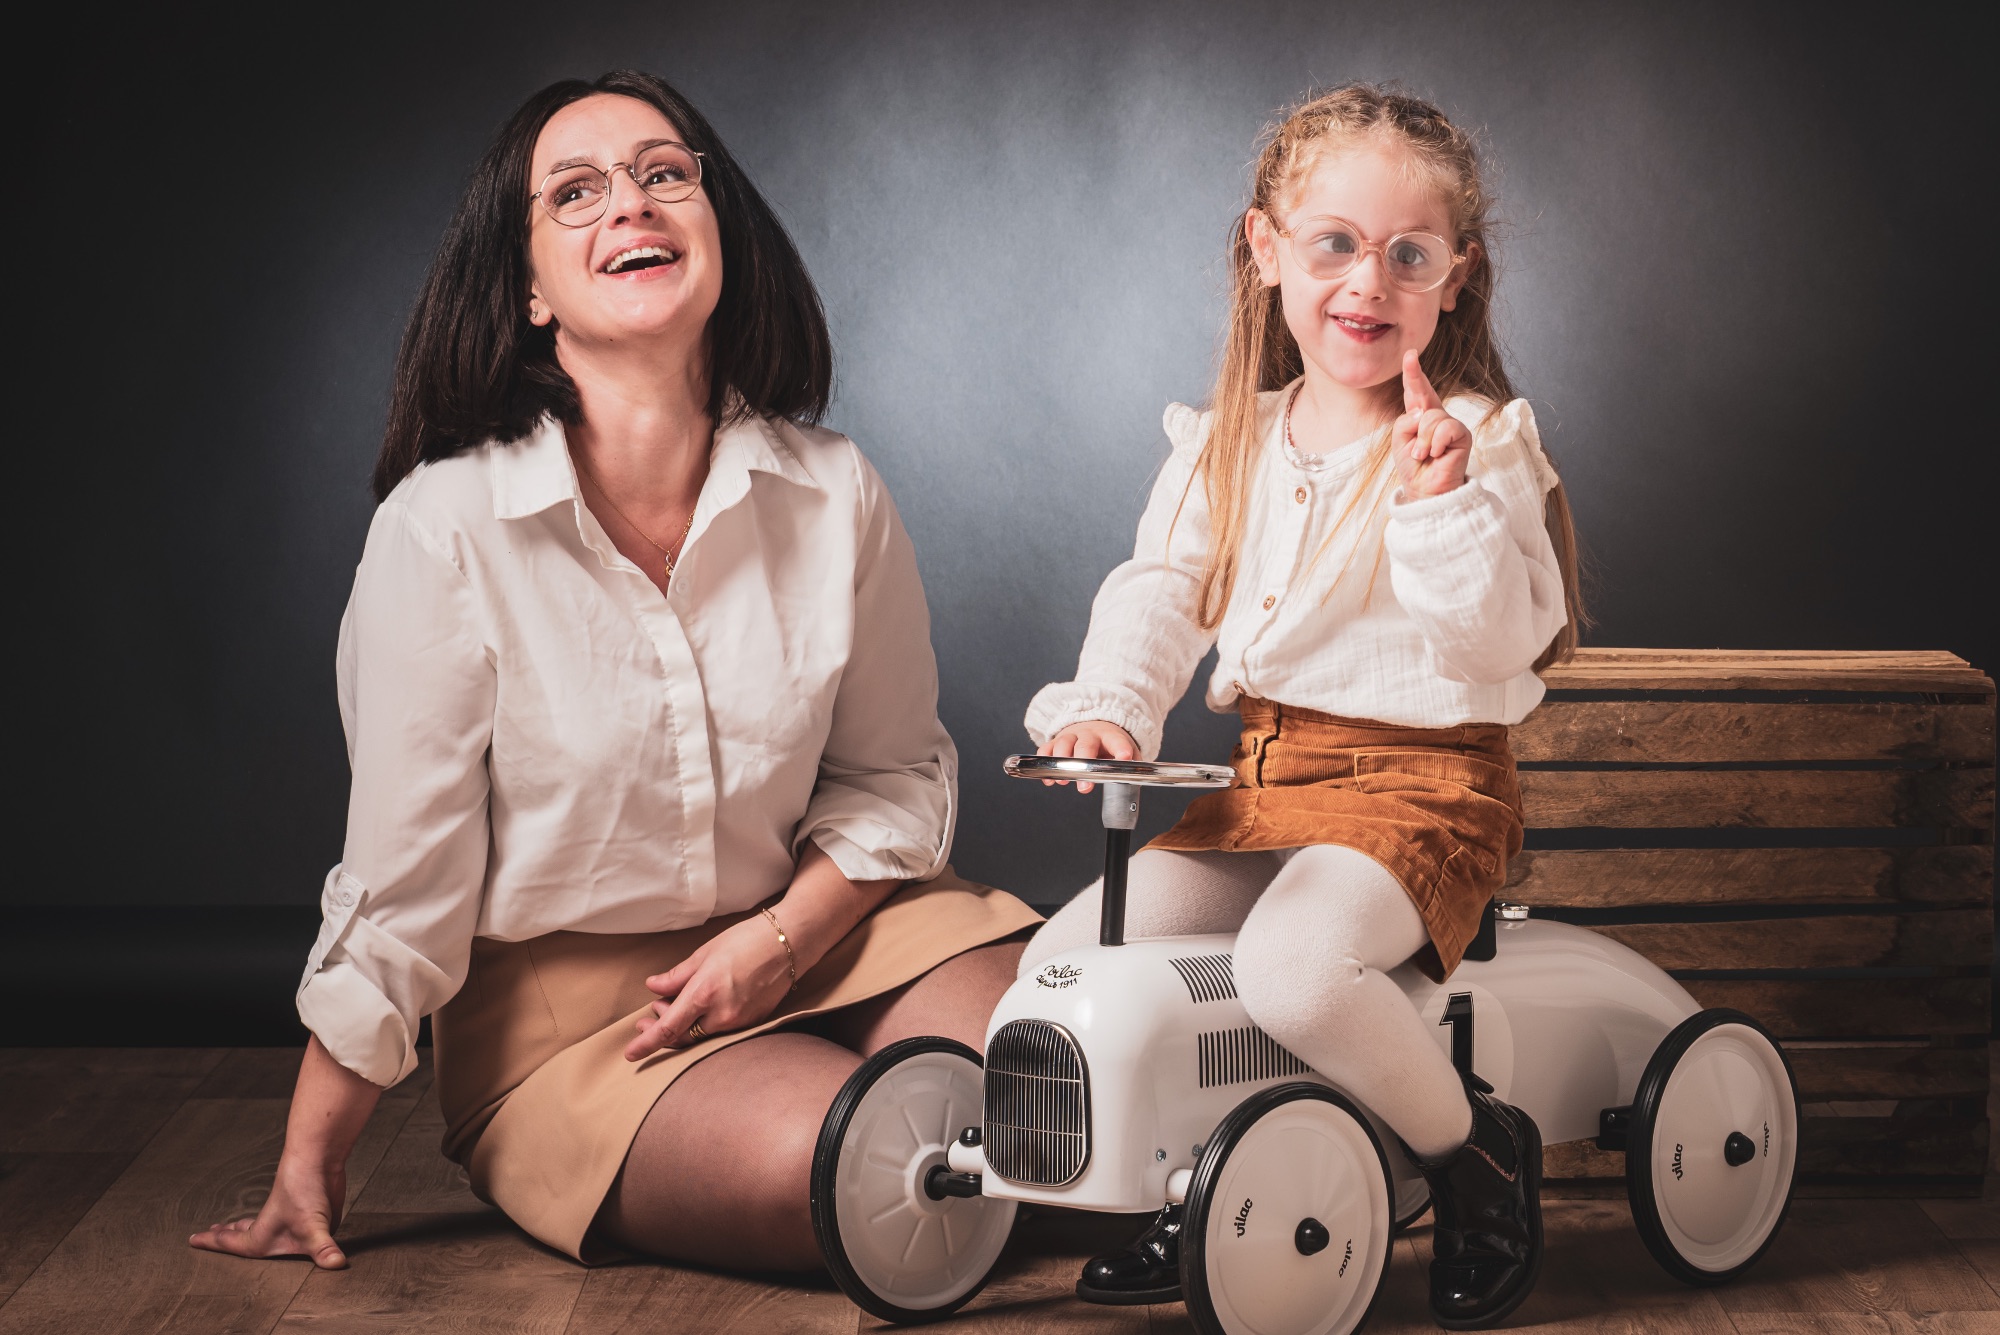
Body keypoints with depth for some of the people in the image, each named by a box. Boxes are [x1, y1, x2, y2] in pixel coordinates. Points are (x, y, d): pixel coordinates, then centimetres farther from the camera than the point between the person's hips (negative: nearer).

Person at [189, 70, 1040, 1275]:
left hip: (814, 929, 4)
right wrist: (307, 1173, -7)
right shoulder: (444, 525, -14)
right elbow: (402, 874, -9)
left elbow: (894, 770, 7)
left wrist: (785, 933, -12)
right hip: (558, 1004, -3)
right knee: (834, 1165, -29)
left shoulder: (834, 496, -5)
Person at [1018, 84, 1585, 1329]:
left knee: (1293, 963, -34)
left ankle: (1479, 1147, -8)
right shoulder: (1228, 444, 10)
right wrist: (1109, 703, -12)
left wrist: (1445, 507, -30)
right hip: (1264, 779, 6)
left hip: (1422, 777, -6)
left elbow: (1506, 640, -16)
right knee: (1060, 965, -5)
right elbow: (1160, 587, 7)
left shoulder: (1478, 441, -7)